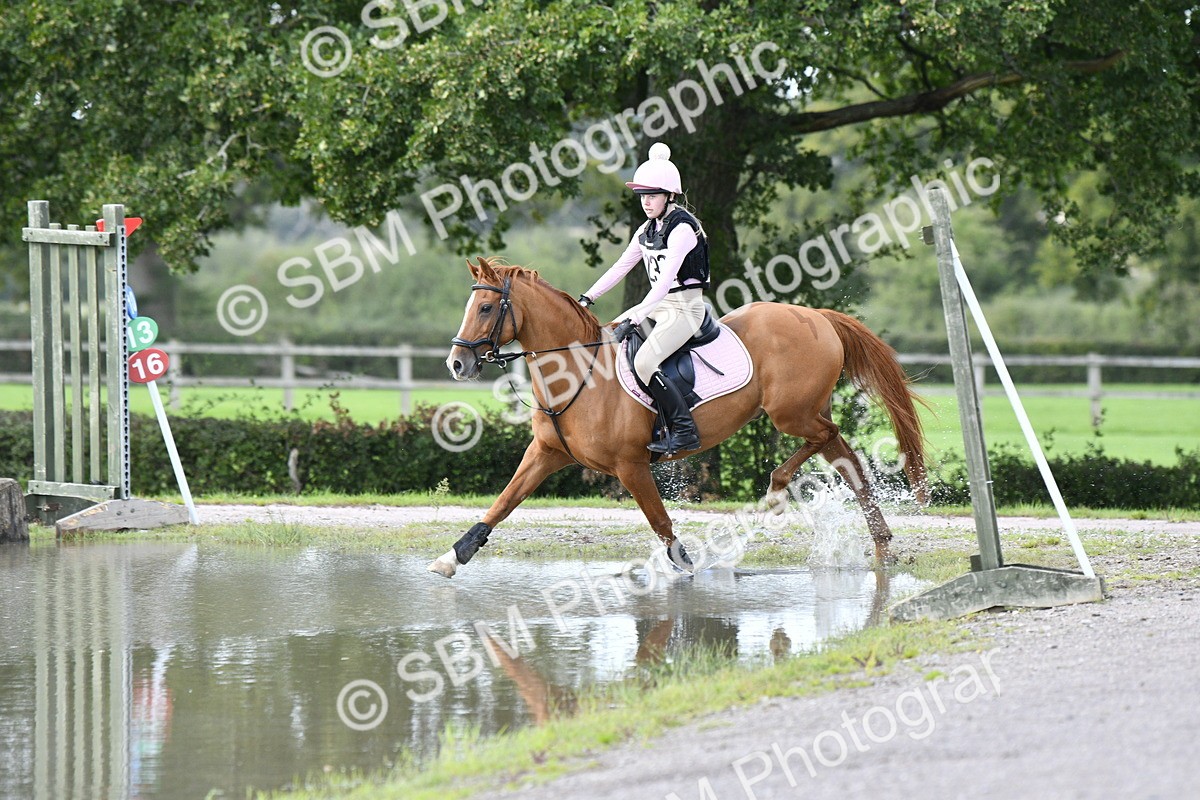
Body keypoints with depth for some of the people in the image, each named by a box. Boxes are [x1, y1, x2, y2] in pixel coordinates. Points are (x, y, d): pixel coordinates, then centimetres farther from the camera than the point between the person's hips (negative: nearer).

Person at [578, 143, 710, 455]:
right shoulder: (647, 230, 9)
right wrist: (587, 298, 7)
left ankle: (684, 431, -20)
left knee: (643, 362, -26)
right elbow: (621, 267, 15)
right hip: (658, 305, 9)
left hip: (685, 307, -9)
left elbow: (666, 280, -28)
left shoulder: (682, 228, -19)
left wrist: (634, 319, -33)